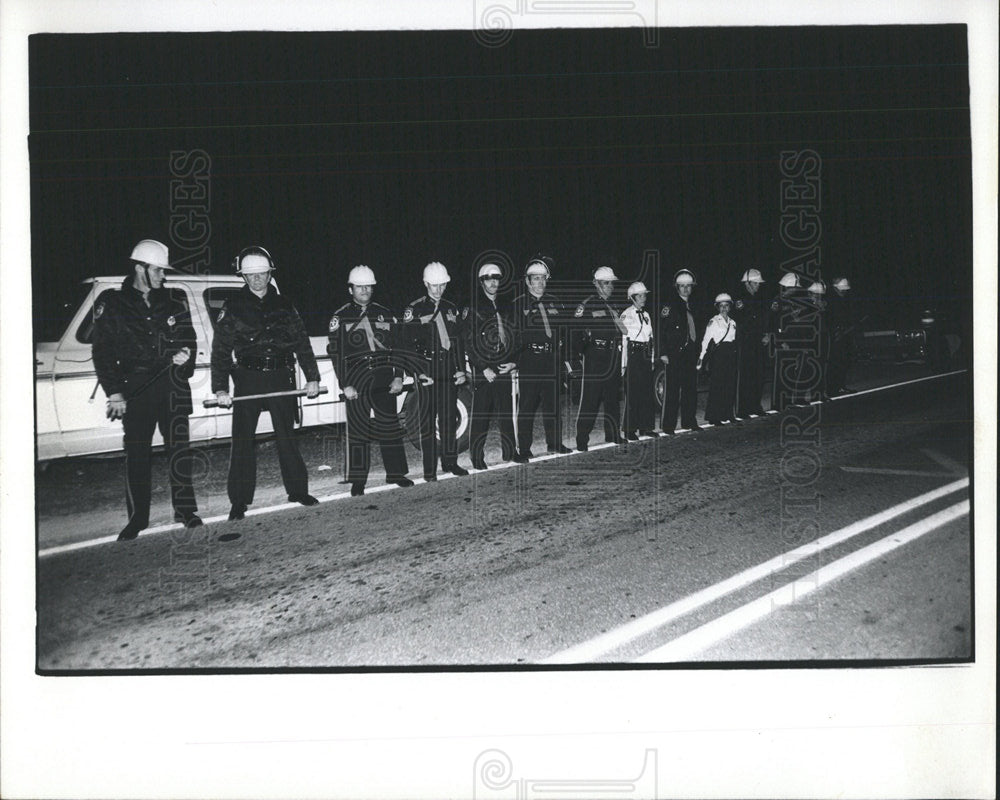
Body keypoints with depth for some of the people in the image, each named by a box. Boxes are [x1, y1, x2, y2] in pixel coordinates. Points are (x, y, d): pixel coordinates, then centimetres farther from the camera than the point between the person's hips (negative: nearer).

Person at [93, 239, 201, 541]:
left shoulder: (172, 306, 12)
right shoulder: (112, 305, 4)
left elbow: (188, 339, 20)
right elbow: (103, 353, 1)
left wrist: (185, 352, -5)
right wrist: (114, 393, -6)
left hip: (172, 387, 2)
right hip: (134, 390, -2)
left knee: (179, 449, -2)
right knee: (136, 455, 2)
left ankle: (185, 508, 8)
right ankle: (138, 517, 11)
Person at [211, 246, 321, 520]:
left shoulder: (283, 305, 10)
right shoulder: (233, 307, 2)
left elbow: (302, 343, 12)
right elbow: (220, 350, -1)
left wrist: (312, 378, 6)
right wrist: (221, 389, -9)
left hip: (281, 377, 2)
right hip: (247, 379, -2)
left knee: (287, 436, 9)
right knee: (243, 441, -1)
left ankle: (297, 490, 20)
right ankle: (239, 502, 5)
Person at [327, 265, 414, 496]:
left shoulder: (385, 314, 12)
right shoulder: (340, 317, 3)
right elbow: (335, 352, -2)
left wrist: (398, 377, 2)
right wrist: (345, 385, -9)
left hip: (384, 377, 3)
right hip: (356, 378, -2)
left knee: (390, 424, 4)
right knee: (358, 427, -2)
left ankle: (396, 472, 16)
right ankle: (358, 481, 5)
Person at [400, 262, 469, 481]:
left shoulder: (451, 309, 14)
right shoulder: (414, 310, -2)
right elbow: (408, 345, -6)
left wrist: (461, 369, 9)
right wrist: (419, 372, -14)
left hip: (449, 370, 5)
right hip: (427, 370, -5)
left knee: (450, 417, 9)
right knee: (427, 420, -2)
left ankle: (450, 462, 21)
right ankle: (429, 469, 4)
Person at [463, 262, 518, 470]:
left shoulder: (506, 308, 15)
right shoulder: (473, 309, 0)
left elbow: (515, 339, 17)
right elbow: (469, 343, -6)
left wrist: (514, 363, 1)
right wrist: (484, 369, -12)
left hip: (504, 370, 4)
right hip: (482, 372, -4)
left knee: (506, 417, 4)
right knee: (480, 419, -2)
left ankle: (510, 457, 10)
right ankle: (478, 461, 4)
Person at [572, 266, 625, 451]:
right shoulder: (587, 305, -4)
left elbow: (621, 331, 25)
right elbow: (575, 331, -9)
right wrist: (578, 355, -14)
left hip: (613, 358, 7)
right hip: (594, 358, -7)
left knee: (613, 400, 12)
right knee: (589, 400, -8)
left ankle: (614, 437, 22)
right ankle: (581, 442, -4)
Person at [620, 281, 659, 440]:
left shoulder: (646, 315, 15)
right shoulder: (626, 315, -6)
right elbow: (623, 339, -10)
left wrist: (652, 359, 13)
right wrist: (624, 363, -13)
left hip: (645, 356, 7)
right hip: (633, 354, -7)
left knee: (647, 392, 7)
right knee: (632, 393, -5)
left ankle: (646, 427, 16)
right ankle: (630, 431, 1)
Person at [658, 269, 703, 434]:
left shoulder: (692, 306, 17)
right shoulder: (670, 305, -5)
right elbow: (662, 329, -10)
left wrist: (697, 351, 17)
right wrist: (663, 353, -16)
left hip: (690, 353, 7)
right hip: (674, 354, -7)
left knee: (690, 389, 11)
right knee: (672, 390, -5)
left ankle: (689, 421, 21)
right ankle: (668, 426, -1)